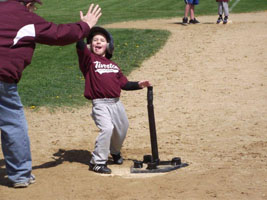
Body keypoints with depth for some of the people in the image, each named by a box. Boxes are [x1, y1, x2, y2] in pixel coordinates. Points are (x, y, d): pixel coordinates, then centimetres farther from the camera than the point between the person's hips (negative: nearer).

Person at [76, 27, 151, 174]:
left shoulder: (113, 65, 16)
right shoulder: (89, 59, -1)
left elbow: (124, 84, 17)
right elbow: (80, 45, -20)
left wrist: (138, 84, 3)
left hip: (116, 102, 6)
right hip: (100, 104, -6)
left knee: (122, 128, 17)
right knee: (107, 128, -23)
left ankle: (115, 151, 48)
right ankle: (97, 162, -10)